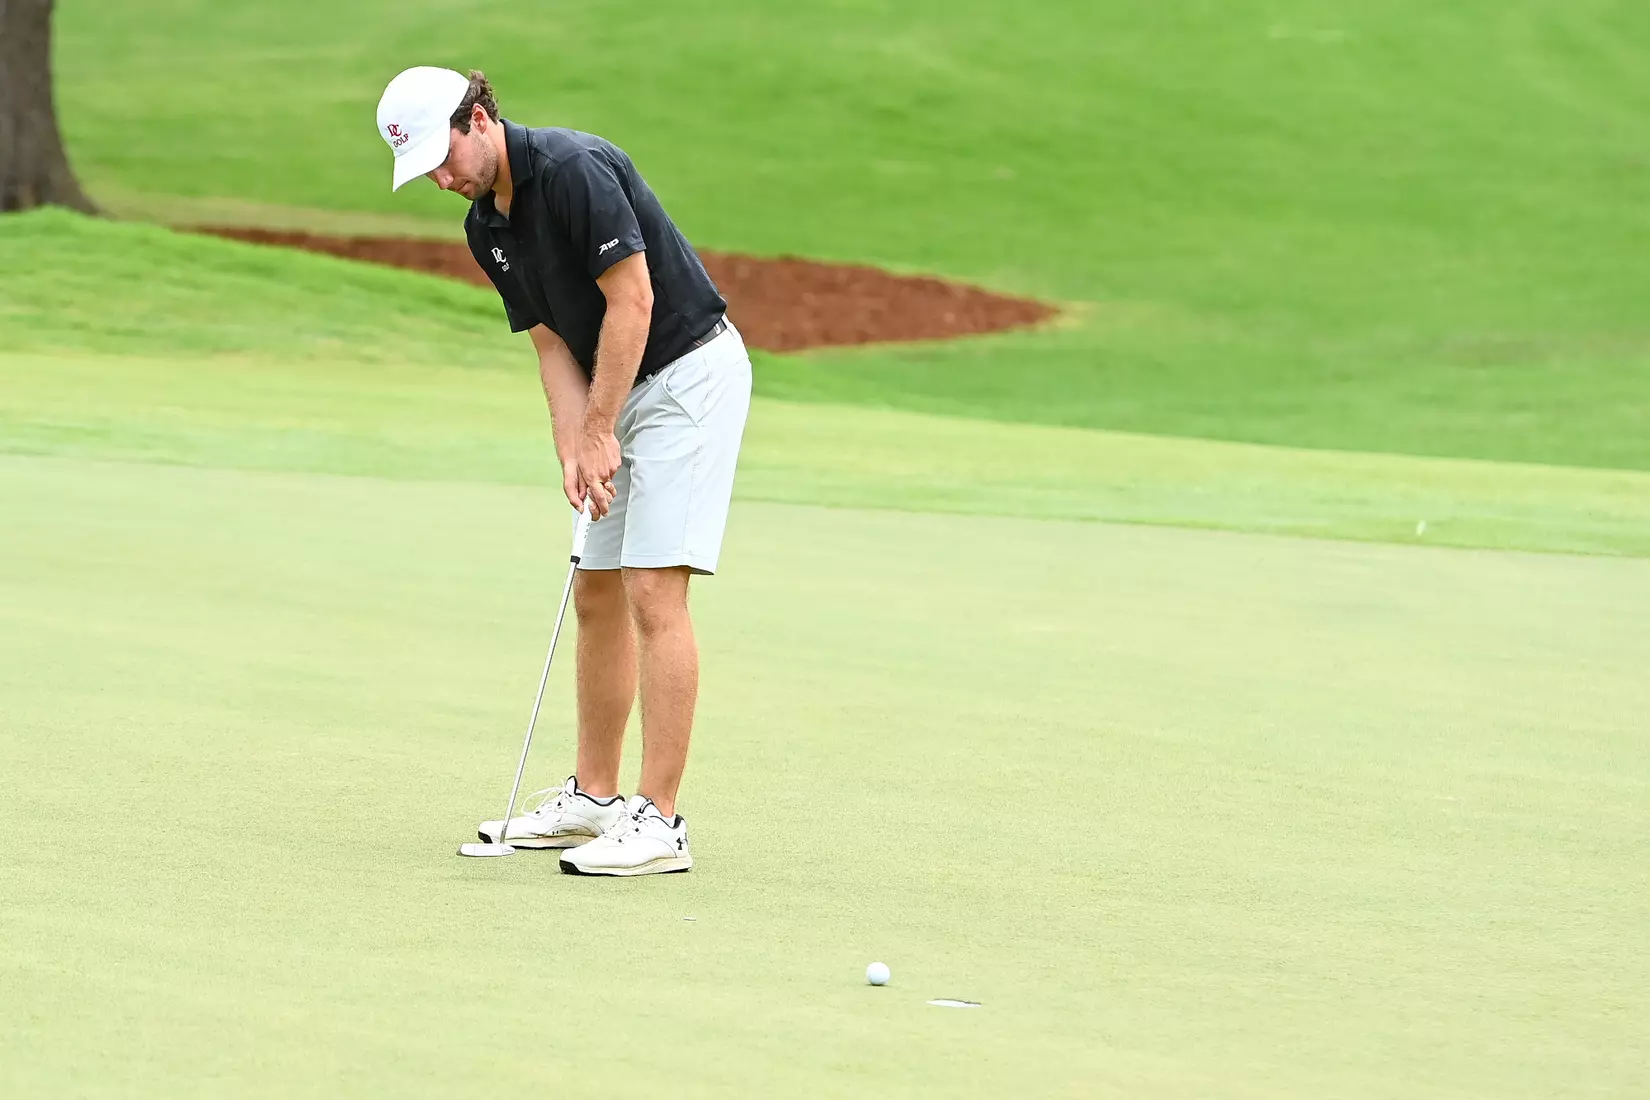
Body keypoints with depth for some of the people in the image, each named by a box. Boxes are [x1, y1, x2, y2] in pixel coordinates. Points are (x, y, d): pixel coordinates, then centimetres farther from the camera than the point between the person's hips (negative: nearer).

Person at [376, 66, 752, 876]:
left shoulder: (574, 169, -21)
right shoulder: (486, 229, 7)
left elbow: (631, 301, -22)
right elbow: (553, 342, 7)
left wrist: (599, 431, -18)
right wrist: (573, 450, -8)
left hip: (690, 373, -9)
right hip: (623, 389, 10)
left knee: (653, 592, -14)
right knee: (598, 594, 13)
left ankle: (659, 823, -15)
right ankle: (593, 798, 23)